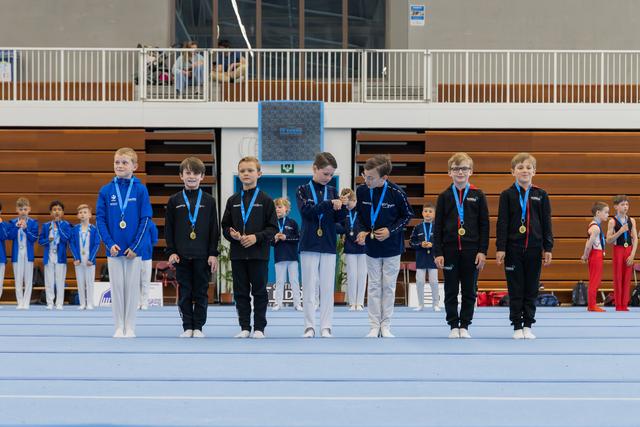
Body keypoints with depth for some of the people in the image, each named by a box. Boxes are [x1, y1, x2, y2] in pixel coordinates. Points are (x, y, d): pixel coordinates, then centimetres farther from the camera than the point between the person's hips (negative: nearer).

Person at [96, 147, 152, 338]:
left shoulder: (141, 190, -3)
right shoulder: (106, 191, 2)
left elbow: (146, 219, -4)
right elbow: (100, 219, 1)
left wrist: (135, 246, -10)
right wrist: (109, 243, -10)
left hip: (133, 249, -1)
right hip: (114, 249, 1)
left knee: (132, 287, 3)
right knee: (116, 287, 5)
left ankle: (130, 327, 10)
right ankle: (119, 327, 12)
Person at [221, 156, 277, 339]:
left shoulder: (265, 200, 0)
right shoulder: (233, 200, 9)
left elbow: (272, 227, -1)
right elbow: (225, 226, 13)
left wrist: (257, 237, -15)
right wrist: (232, 234, -9)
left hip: (259, 253, -3)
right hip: (238, 253, 3)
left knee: (259, 291, 1)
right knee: (241, 292, 6)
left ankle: (259, 328, 7)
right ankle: (245, 327, 12)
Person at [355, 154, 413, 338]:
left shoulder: (396, 193, -18)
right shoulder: (361, 190, -10)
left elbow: (407, 216, -5)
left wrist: (391, 230, -16)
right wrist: (361, 230, -11)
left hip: (392, 247, -2)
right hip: (371, 247, 2)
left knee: (389, 286, 5)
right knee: (374, 286, 7)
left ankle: (385, 326, 14)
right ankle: (374, 327, 12)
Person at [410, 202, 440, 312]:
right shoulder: (417, 228, 2)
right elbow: (412, 242, 3)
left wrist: (432, 245, -16)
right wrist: (420, 245, -13)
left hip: (433, 258, -1)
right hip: (420, 258, 1)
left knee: (434, 282, 2)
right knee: (419, 282, 3)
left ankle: (436, 304, 12)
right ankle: (420, 304, 14)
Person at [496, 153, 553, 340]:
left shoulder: (541, 195, 5)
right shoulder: (507, 195, 0)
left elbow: (547, 223, 6)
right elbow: (502, 223, -1)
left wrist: (548, 248, 1)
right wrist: (500, 248, -6)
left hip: (534, 248, 1)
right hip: (513, 248, -1)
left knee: (531, 290, 6)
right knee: (515, 290, 3)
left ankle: (528, 326, 13)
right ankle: (517, 327, 10)